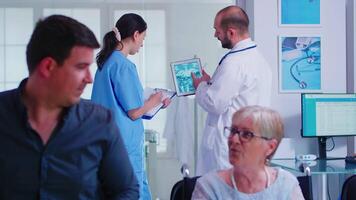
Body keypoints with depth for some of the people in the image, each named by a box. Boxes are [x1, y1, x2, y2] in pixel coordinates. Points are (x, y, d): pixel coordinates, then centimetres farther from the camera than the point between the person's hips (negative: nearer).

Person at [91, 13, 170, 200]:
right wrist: (153, 101, 4)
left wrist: (151, 103, 23)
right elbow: (134, 113, -15)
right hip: (125, 142, -9)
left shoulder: (106, 61, 10)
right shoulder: (124, 66, -16)